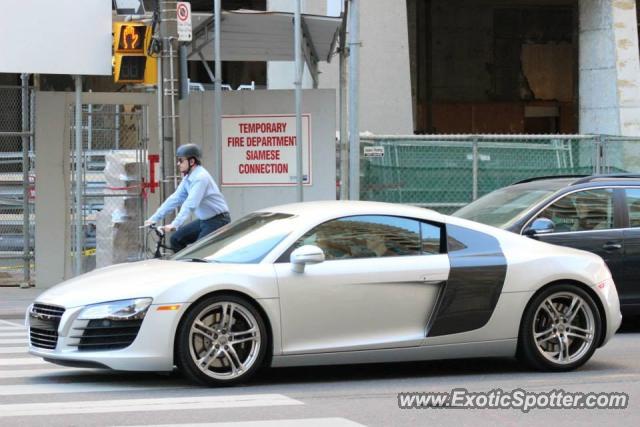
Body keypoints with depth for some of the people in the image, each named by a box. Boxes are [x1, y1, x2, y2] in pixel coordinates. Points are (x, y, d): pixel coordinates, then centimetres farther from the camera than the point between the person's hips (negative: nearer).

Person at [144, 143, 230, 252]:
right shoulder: (187, 178, 5)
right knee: (176, 239, 3)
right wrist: (154, 218, 0)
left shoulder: (201, 177, -23)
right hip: (204, 220, 9)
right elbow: (175, 199, 6)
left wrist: (174, 225, -40)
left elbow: (190, 204, -32)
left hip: (218, 221, -9)